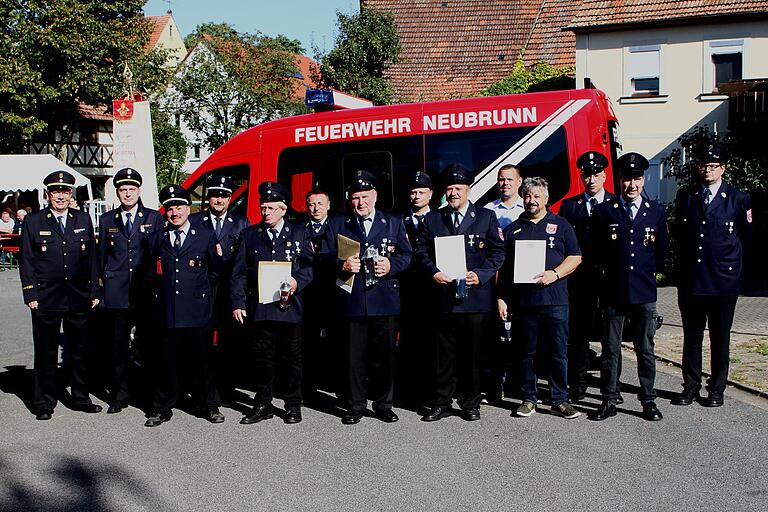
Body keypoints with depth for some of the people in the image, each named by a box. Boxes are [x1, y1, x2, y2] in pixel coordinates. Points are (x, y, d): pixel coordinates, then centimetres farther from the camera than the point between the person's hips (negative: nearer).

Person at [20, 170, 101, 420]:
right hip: (45, 298, -2)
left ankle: (81, 398, 24)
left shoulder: (83, 220, 8)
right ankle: (44, 404, 17)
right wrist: (30, 295, -6)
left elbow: (91, 258, 10)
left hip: (79, 298, 2)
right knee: (45, 353, 6)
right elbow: (27, 261, 1)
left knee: (80, 351, 11)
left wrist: (94, 292, 5)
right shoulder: (33, 221, 2)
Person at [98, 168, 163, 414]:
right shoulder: (107, 220, 12)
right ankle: (119, 395, 16)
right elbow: (102, 255, 15)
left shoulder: (154, 218, 6)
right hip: (117, 293, 2)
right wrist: (106, 279, 8)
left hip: (147, 292, -2)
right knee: (118, 345, 6)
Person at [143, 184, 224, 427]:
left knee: (199, 361, 5)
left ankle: (208, 405, 19)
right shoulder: (155, 239, 10)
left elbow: (216, 269, 15)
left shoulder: (206, 237, 5)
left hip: (197, 313, -1)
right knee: (165, 362, 4)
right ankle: (162, 409, 17)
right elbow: (150, 272, 20)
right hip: (166, 313, 2)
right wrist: (159, 292, 14)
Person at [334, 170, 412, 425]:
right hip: (353, 299, 0)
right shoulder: (341, 226, 12)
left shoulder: (394, 222, 12)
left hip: (385, 299, 0)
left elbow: (406, 254, 10)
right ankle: (356, 404, 13)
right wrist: (343, 266, -11)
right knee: (355, 355, 2)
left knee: (384, 354, 4)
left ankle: (383, 403, 16)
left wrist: (391, 265, -9)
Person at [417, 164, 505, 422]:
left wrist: (481, 274, -11)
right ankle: (441, 403, 15)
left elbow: (497, 252, 4)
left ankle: (471, 403, 18)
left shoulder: (486, 217, 7)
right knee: (445, 353, 5)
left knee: (472, 353, 6)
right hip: (443, 297, 1)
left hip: (475, 297, -1)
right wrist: (433, 272, -9)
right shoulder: (432, 219, 12)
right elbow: (422, 252, 9)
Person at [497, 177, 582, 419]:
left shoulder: (560, 225, 9)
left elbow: (575, 257, 5)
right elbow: (502, 267, 12)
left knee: (558, 352, 1)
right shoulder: (513, 229, 13)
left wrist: (555, 274, -11)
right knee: (527, 352, 7)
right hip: (522, 301, 2)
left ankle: (560, 400, 9)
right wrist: (501, 298, 5)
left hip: (554, 300, -1)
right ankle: (529, 399, 17)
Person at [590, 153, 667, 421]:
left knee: (645, 348, 7)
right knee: (610, 349, 4)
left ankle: (648, 400, 17)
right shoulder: (604, 211, 3)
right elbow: (597, 251, 8)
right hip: (613, 292, -1)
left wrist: (648, 274, 12)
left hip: (644, 293, 1)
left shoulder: (656, 211, 7)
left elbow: (662, 251, 16)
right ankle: (609, 400, 13)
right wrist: (609, 275, 7)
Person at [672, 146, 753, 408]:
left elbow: (746, 240, 7)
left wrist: (734, 270, 8)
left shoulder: (738, 199, 1)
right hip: (690, 281, 2)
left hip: (723, 282, -2)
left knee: (720, 338, 7)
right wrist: (684, 266, 11)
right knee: (691, 336, 8)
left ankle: (716, 389, 18)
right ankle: (691, 386, 18)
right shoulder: (685, 197, 8)